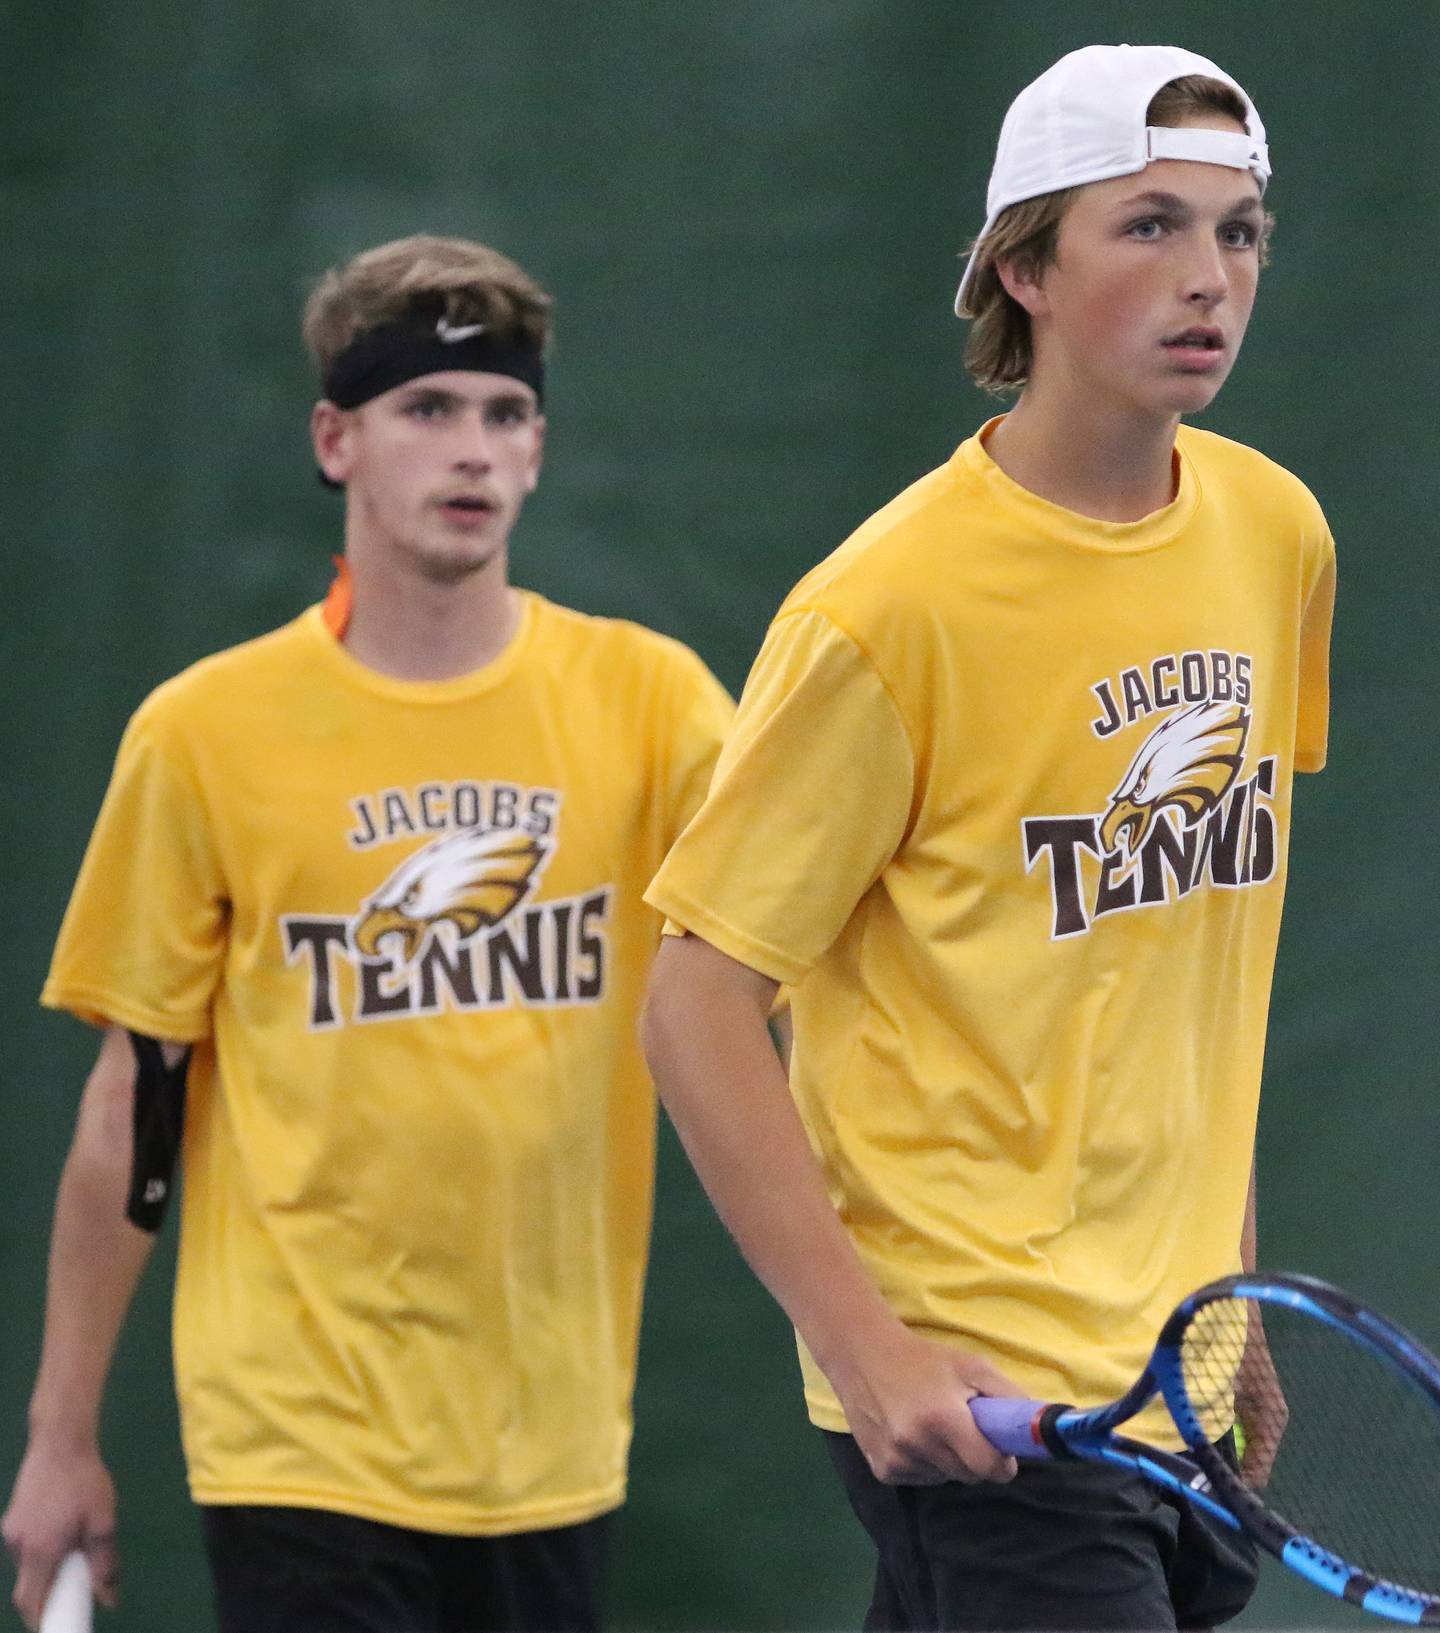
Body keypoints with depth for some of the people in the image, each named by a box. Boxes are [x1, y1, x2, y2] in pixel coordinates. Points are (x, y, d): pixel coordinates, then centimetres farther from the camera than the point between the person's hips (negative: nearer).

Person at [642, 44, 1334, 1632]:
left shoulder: (1277, 536, 7)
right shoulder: (893, 609, -14)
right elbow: (695, 1006, -12)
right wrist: (868, 1348, -20)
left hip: (1177, 1382, 7)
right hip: (972, 1402, -7)